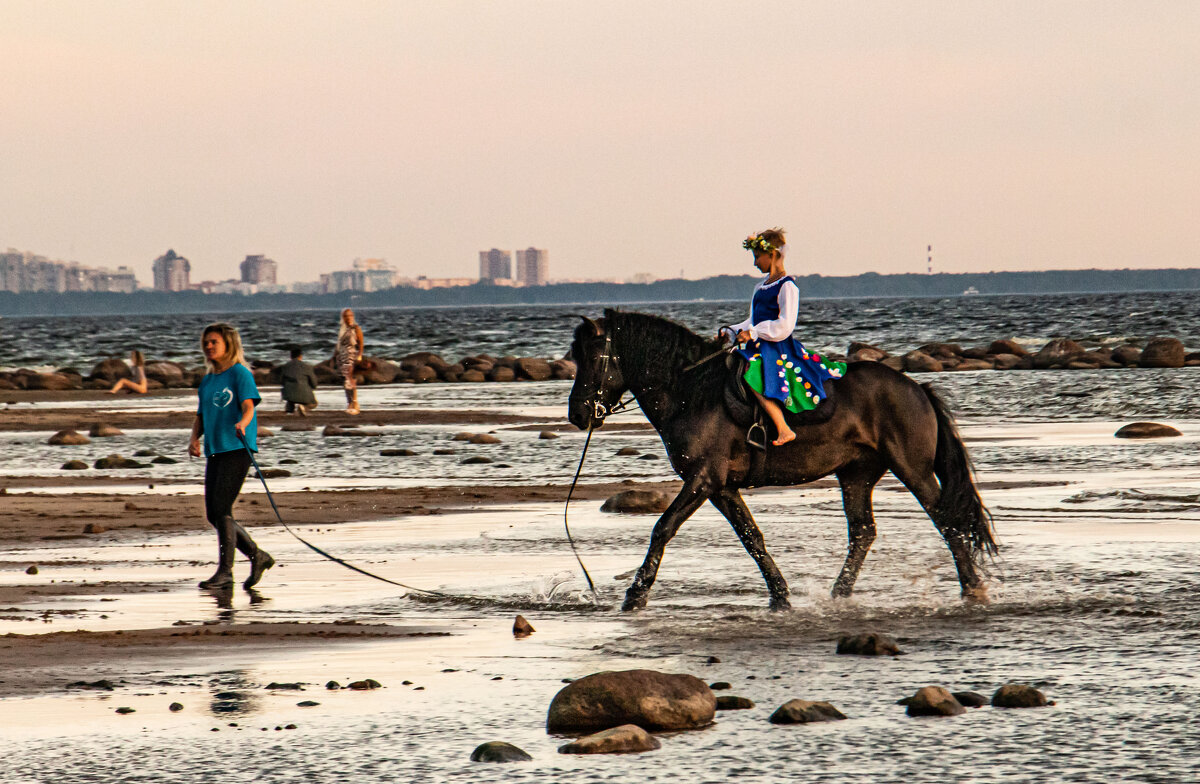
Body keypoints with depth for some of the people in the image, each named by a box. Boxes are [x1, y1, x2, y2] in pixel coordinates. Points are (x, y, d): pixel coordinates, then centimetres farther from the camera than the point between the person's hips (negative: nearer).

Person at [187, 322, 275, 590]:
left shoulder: (240, 373, -3)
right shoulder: (207, 381, 19)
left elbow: (248, 406, -15)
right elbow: (201, 416, 20)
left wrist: (242, 424, -36)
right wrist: (194, 439, 1)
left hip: (237, 448, -8)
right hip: (214, 451, 8)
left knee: (221, 509, -14)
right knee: (213, 515, 6)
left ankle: (225, 571, -9)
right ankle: (257, 556, 19)